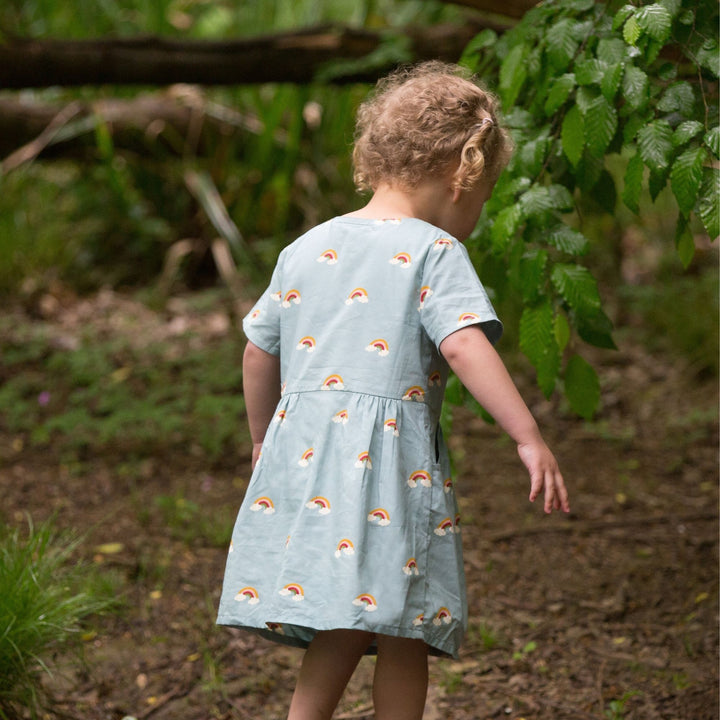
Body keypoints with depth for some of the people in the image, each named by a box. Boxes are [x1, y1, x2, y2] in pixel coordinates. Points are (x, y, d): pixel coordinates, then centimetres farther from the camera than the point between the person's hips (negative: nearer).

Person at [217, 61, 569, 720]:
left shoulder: (307, 248, 14)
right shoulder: (434, 252, -5)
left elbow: (258, 353, 20)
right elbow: (464, 345, -19)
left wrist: (263, 439, 34)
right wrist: (530, 439, -21)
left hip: (302, 449, 6)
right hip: (389, 462, -6)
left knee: (341, 628, 15)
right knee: (402, 639, 3)